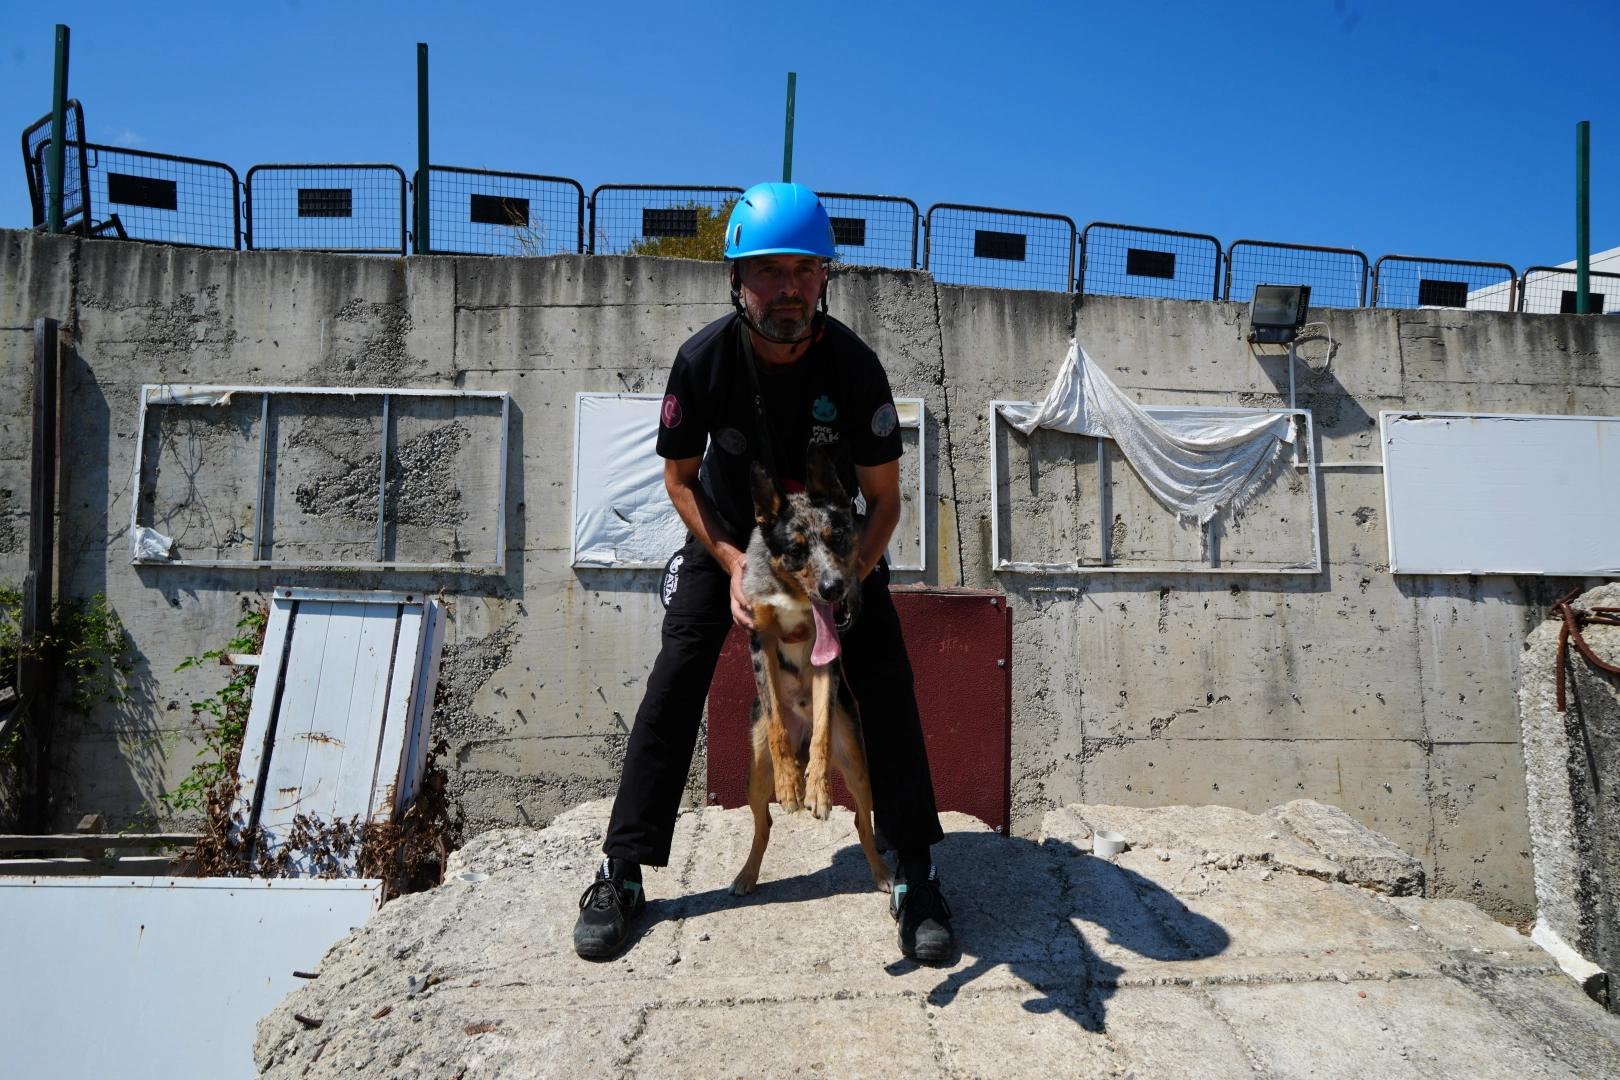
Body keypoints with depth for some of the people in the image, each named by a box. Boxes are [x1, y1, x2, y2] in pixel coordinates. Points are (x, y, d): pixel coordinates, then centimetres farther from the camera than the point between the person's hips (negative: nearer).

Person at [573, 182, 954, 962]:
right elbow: (679, 477, -11)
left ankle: (915, 876, 1)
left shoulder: (854, 366, -26)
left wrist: (848, 576, -32)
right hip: (729, 533, 0)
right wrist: (732, 563, -23)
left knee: (886, 686, -11)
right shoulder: (704, 361, -25)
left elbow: (884, 497, -17)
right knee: (675, 681, -9)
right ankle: (621, 874, 2)